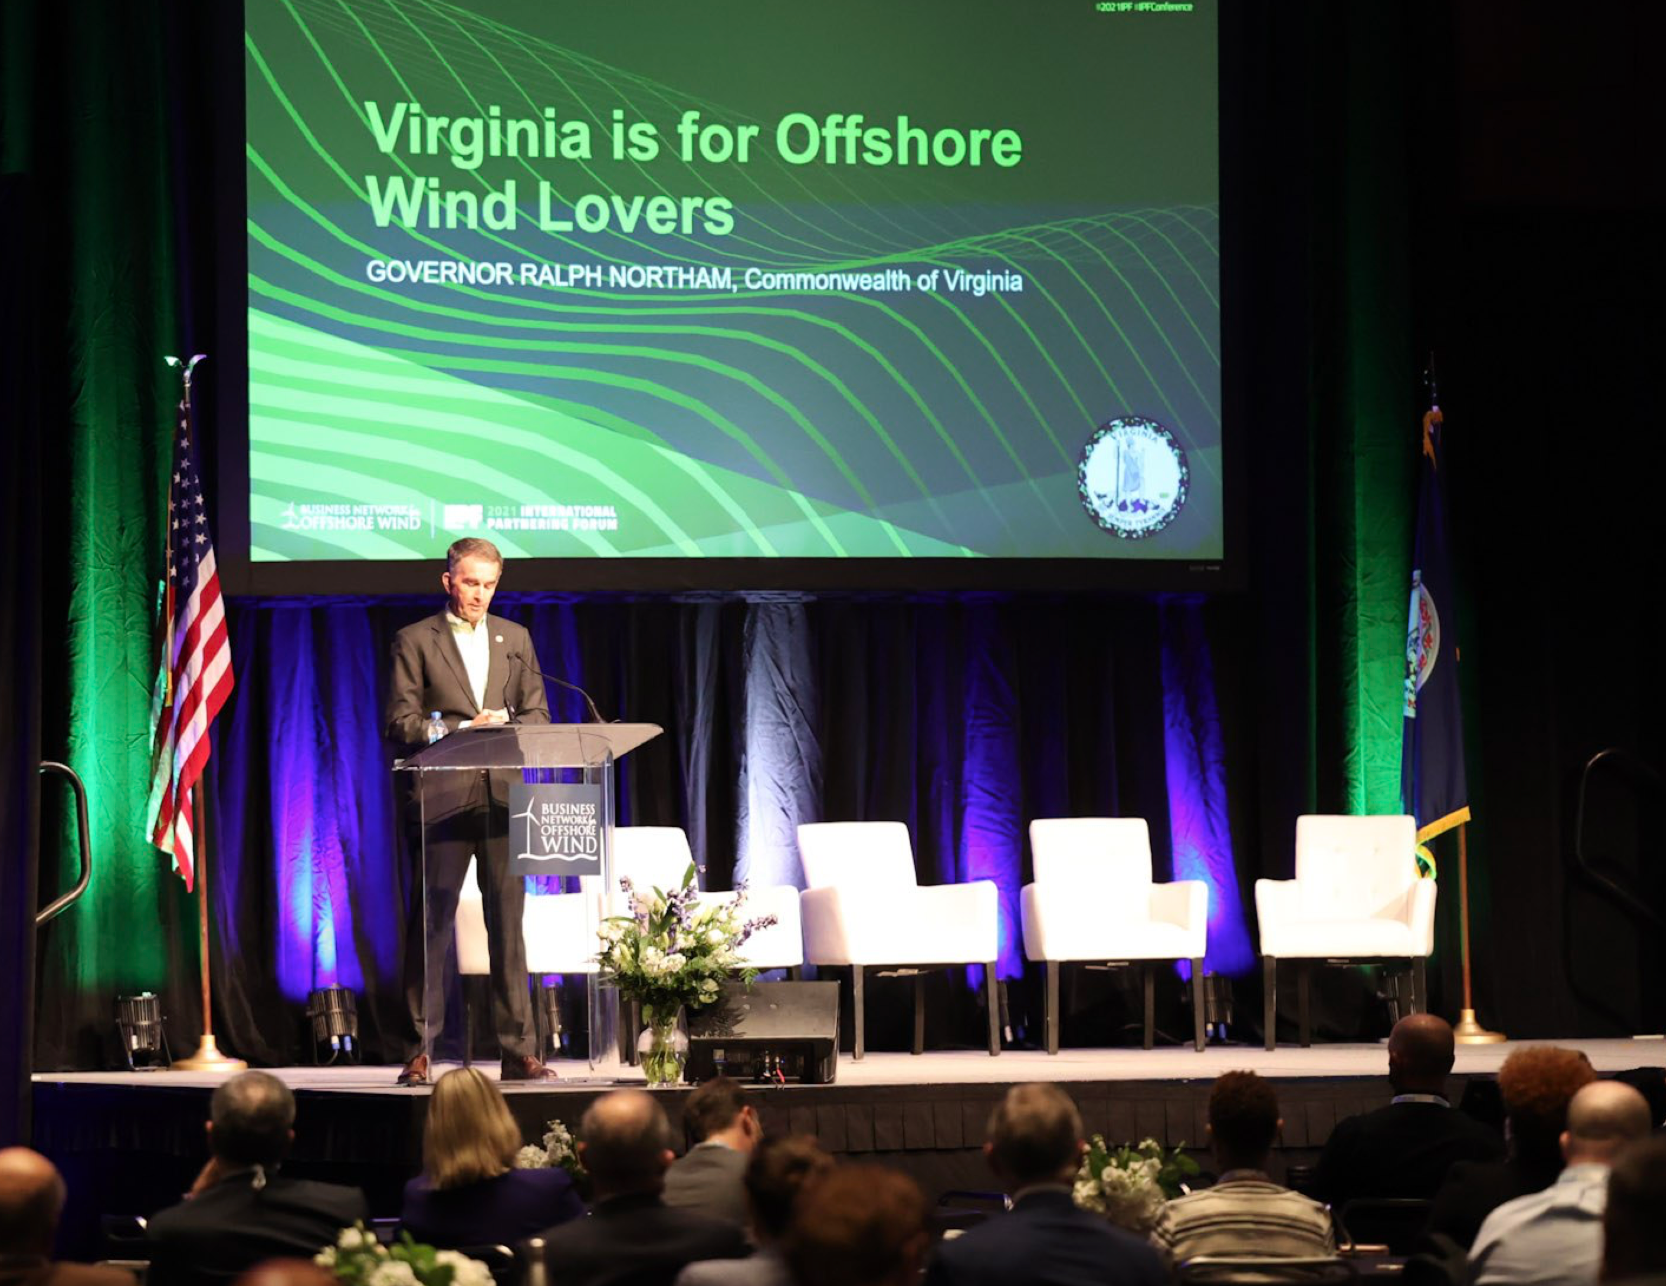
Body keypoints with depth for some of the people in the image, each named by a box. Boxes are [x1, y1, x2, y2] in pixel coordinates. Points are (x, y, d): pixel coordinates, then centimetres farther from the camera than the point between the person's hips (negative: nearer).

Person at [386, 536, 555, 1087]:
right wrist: (464, 729, -13)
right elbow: (401, 722, -1)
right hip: (443, 798, -3)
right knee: (431, 925, -4)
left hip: (503, 797, 3)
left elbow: (538, 714, 15)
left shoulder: (515, 638, 17)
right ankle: (418, 1051, -1)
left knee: (508, 922, 2)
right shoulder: (415, 641, 6)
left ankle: (518, 1051, 4)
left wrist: (505, 729, -7)